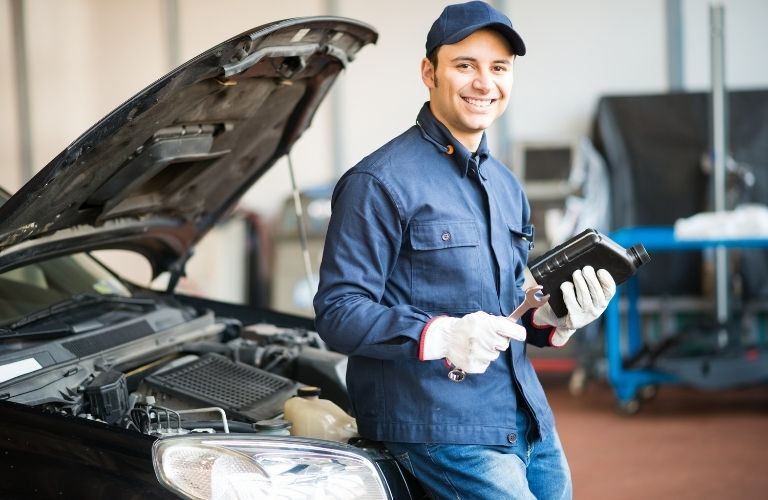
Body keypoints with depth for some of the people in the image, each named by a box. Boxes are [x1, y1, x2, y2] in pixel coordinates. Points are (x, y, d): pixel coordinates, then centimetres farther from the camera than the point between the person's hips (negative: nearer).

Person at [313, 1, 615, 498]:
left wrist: (553, 320, 2)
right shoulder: (381, 182, -10)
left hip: (530, 423, 8)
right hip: (442, 428, -8)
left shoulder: (507, 186, 17)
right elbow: (338, 312, -14)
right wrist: (440, 336, -28)